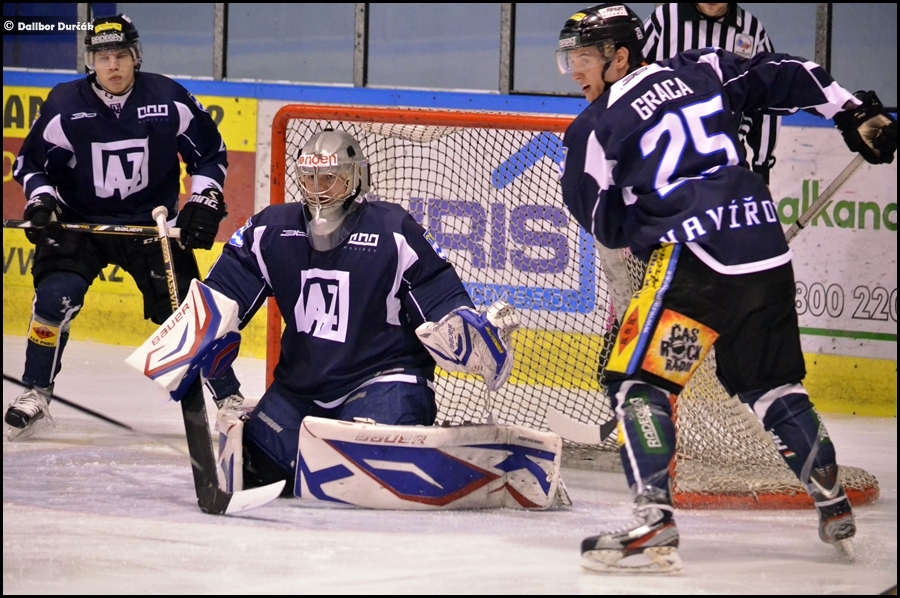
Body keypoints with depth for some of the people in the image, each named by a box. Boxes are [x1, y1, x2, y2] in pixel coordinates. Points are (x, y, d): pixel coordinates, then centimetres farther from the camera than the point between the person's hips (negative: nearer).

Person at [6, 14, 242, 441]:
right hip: (79, 223, 0)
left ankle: (229, 398, 10)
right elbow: (30, 162, 0)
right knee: (54, 297, -20)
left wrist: (205, 201, -9)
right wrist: (40, 202, -16)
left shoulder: (169, 101, -11)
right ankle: (36, 395, -5)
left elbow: (210, 154, 1)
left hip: (152, 224, 0)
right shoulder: (65, 106, -12)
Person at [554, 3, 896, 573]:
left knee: (637, 380, -5)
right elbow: (786, 77, 17)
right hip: (766, 250, 7)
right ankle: (835, 509, 25)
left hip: (694, 262, -7)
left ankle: (654, 523, -20)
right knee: (772, 383, 21)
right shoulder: (701, 70, 13)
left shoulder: (599, 126, -1)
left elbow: (608, 225, 4)